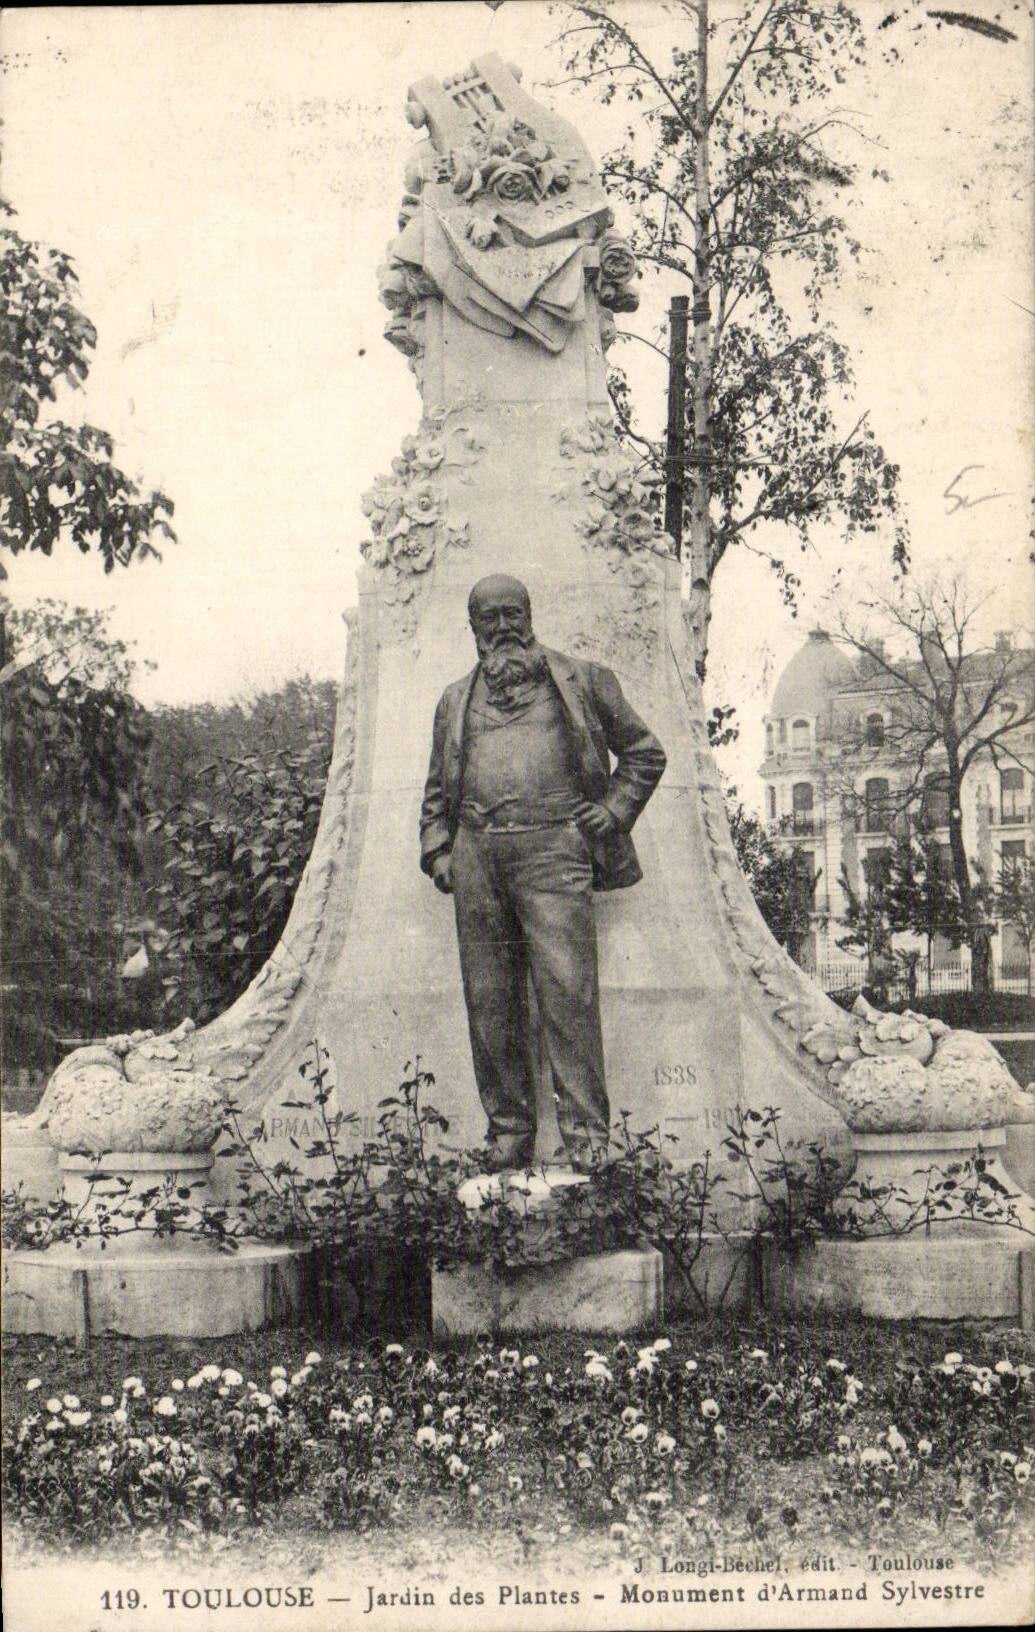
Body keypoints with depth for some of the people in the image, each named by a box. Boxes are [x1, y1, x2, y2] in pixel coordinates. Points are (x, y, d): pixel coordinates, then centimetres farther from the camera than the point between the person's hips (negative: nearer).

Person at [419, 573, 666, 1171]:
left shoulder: (580, 680, 15)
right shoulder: (456, 700, 24)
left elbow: (645, 751, 18)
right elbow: (437, 791, 28)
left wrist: (613, 809, 6)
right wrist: (438, 852, 14)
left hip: (552, 847, -3)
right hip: (477, 854, 4)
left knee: (567, 989, -12)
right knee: (490, 999, 1)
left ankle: (587, 1132, -9)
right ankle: (508, 1131, 8)